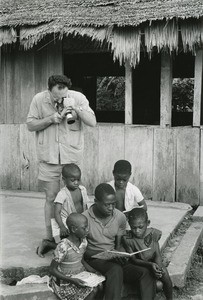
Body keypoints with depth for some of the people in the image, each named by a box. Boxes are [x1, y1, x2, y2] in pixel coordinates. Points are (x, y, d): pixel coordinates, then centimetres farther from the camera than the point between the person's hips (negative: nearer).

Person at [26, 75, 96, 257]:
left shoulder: (78, 98, -8)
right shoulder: (39, 99, -6)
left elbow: (92, 122, -10)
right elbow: (30, 125, -2)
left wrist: (76, 108, -24)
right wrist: (50, 119, -17)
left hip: (72, 156, 0)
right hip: (49, 156, 0)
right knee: (51, 197, 5)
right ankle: (49, 237, 18)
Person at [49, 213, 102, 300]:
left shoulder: (83, 242, -4)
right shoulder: (63, 247, -26)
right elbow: (52, 270, -19)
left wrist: (94, 271, -2)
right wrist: (72, 280, -26)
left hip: (80, 275, 7)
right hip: (65, 281, -7)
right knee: (92, 291, -19)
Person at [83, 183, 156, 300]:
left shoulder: (120, 217, 0)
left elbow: (119, 245, 10)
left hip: (114, 259, 4)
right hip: (94, 259, -4)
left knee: (146, 273, -19)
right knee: (116, 270, -36)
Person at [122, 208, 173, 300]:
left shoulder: (153, 234, -12)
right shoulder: (128, 239, -18)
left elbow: (158, 255, -10)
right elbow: (134, 260, -19)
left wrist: (158, 267, -31)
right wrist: (149, 265, -34)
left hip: (153, 262, 2)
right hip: (139, 265, -2)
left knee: (166, 277, -18)